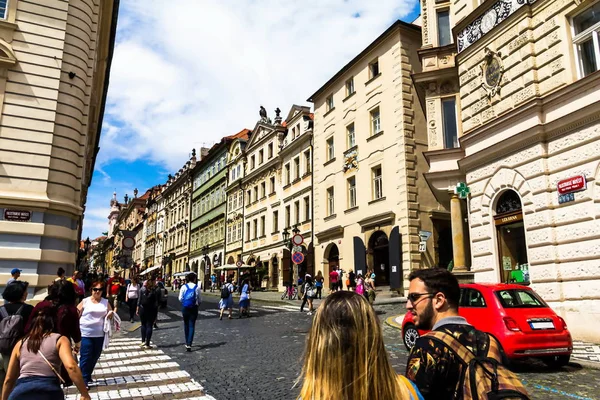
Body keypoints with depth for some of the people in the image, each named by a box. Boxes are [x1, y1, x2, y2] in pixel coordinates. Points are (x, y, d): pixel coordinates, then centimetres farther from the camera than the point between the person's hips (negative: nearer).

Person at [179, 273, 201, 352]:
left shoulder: (184, 287, -4)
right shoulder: (197, 287, -7)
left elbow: (180, 298, -2)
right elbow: (199, 299, 0)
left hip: (185, 308, 2)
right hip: (194, 308, -2)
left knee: (186, 325, 17)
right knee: (192, 326, 2)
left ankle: (187, 343, 28)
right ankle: (189, 344, -10)